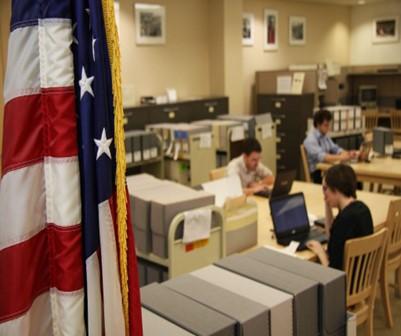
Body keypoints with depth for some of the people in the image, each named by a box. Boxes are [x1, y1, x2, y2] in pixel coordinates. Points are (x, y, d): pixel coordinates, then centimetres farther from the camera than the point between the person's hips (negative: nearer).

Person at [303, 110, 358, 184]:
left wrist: (348, 153, -11)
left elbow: (335, 149, 10)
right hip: (317, 174, -8)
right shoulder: (311, 140, -15)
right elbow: (321, 157, -29)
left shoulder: (325, 136, 14)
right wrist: (340, 157, -41)